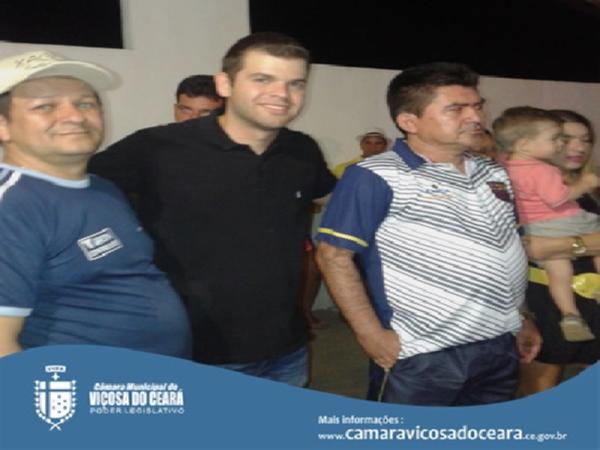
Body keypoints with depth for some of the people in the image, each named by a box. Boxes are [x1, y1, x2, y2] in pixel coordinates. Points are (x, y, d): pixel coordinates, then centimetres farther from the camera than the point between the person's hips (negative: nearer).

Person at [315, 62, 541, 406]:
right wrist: (372, 336, -17)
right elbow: (334, 255, -15)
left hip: (501, 346, 7)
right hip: (422, 356, -7)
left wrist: (523, 319, 19)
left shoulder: (495, 174, 10)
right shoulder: (376, 178, -14)